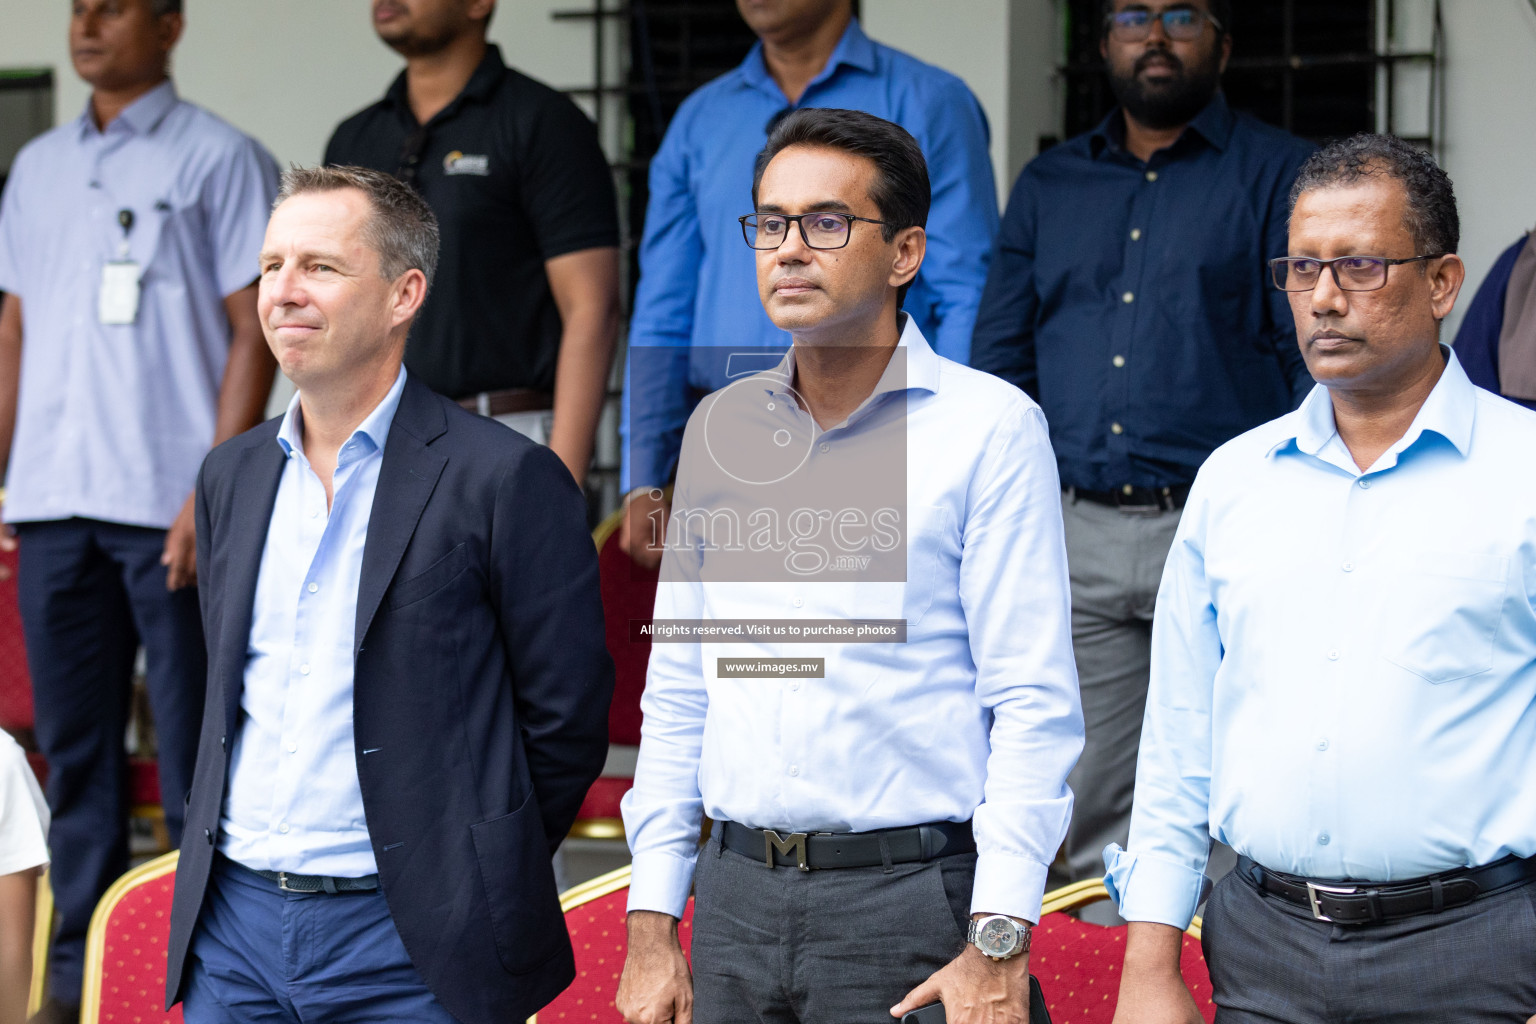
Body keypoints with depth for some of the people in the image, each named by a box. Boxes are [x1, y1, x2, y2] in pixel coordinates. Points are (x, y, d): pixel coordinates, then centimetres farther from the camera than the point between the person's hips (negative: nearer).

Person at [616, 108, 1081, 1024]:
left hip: (907, 890, -5)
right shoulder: (719, 428, 11)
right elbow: (677, 693, 14)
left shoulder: (990, 426, -5)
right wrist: (652, 927, 8)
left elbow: (1033, 704, -9)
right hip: (737, 896, 5)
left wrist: (999, 946, -15)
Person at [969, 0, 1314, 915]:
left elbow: (1321, 364, -2)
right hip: (1075, 538, 4)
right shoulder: (1049, 185, 18)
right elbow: (1000, 356, 19)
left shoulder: (1280, 176, 4)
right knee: (1091, 826, 4)